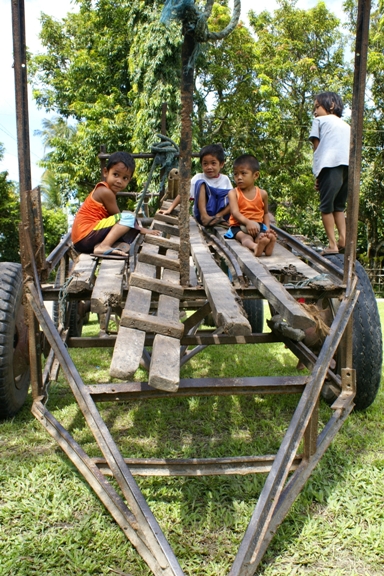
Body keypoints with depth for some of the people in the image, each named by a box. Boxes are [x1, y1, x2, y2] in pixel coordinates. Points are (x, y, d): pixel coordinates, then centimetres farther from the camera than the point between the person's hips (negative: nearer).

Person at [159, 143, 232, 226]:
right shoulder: (198, 178, 0)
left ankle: (219, 216, -26)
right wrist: (169, 210, -16)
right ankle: (204, 216, -33)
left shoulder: (225, 179, 5)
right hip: (202, 213, -2)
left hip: (221, 211, 2)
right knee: (201, 183, -22)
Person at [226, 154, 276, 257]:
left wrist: (268, 228, 4)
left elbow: (265, 213, 22)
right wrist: (248, 222, -33)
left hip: (258, 225, 3)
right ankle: (255, 246, -69)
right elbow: (235, 212, -14)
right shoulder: (233, 193, 0)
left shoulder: (262, 194, 9)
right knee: (246, 238, -36)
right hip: (239, 226, -3)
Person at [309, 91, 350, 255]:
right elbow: (351, 148, 20)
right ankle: (343, 239, 5)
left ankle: (332, 244, -6)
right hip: (349, 167, 6)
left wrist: (318, 175, 13)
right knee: (338, 206, 17)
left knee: (326, 206, -1)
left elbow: (316, 147, 10)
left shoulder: (320, 120, 16)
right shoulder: (346, 125, 31)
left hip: (330, 166, -5)